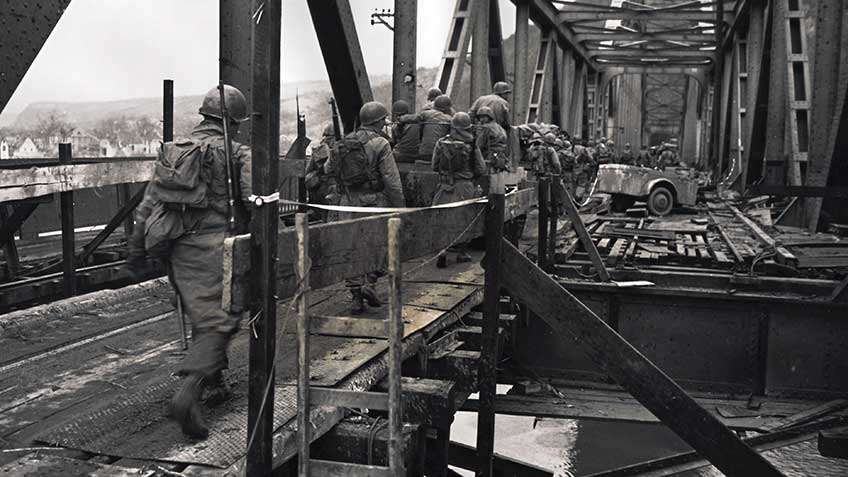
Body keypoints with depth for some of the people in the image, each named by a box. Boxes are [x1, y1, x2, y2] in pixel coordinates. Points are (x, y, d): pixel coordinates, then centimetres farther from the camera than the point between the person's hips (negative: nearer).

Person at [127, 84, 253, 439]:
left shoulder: (172, 150, 14)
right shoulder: (237, 153, -3)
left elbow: (147, 204, 14)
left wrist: (137, 249, 18)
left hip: (175, 247, 7)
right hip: (212, 246, -7)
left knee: (201, 316, 21)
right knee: (217, 321, -6)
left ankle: (214, 381, 33)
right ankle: (188, 393, -21)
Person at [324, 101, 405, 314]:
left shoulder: (343, 144, 9)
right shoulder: (380, 144, -8)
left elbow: (328, 169, 20)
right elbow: (392, 180, -11)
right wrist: (399, 208, -5)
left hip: (348, 203, 5)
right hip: (374, 201, -5)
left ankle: (356, 297, 7)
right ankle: (369, 282, -5)